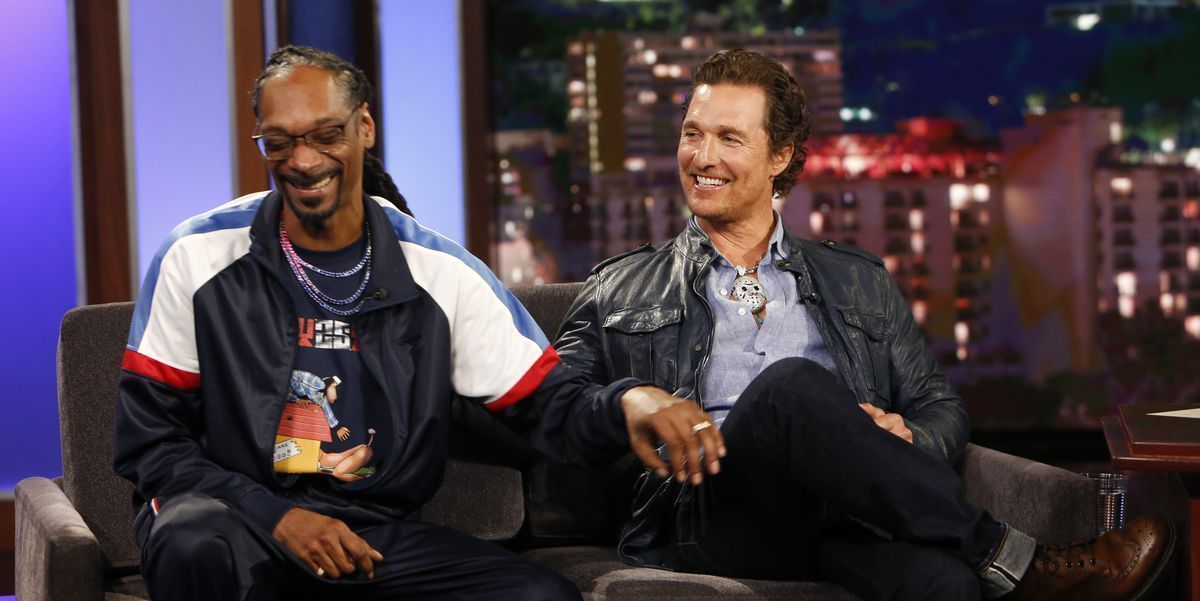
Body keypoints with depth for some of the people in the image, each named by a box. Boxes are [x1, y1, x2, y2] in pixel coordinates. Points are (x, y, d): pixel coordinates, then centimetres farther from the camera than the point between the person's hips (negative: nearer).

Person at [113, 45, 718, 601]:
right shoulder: (199, 258, -2)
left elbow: (547, 404, 2)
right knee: (198, 545, -38)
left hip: (381, 535, 2)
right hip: (237, 514, -2)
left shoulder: (440, 273, 3)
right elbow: (146, 440, 0)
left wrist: (626, 406, -23)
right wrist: (276, 517, -15)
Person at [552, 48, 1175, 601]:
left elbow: (942, 408, 23)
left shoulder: (859, 282, 28)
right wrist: (630, 403, -14)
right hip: (705, 513, 0)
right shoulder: (621, 290, 22)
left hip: (842, 512, 0)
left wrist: (905, 439, -4)